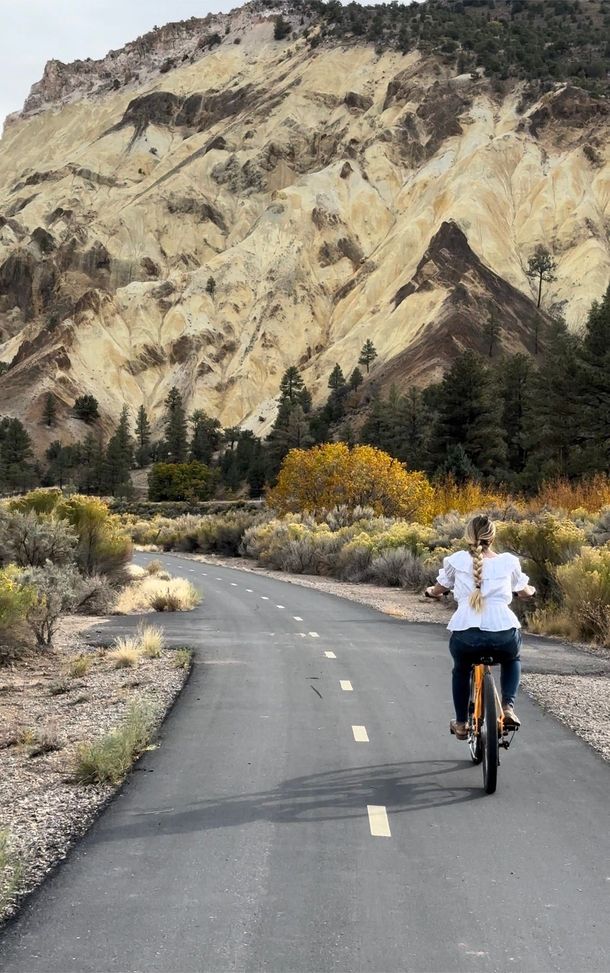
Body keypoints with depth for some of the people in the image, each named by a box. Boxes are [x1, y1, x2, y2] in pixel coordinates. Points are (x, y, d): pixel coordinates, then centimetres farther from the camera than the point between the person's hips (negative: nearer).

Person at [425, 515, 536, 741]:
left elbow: (439, 589, 26)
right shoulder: (509, 562, 11)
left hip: (465, 635, 0)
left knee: (461, 670, 34)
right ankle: (508, 707, 16)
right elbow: (524, 592, 28)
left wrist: (431, 591, 50)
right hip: (503, 634, 0)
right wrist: (531, 591, 52)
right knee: (512, 661, 36)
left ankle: (461, 724, 35)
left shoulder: (457, 560, 10)